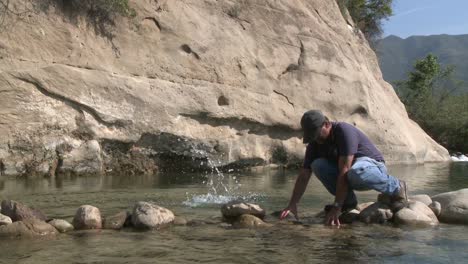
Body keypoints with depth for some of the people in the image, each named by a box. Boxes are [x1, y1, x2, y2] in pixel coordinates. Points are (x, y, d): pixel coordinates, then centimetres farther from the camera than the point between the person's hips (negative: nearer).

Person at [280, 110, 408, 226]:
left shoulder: (344, 131, -26)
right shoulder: (315, 143, -4)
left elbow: (344, 171, -32)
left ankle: (396, 187, -14)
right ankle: (348, 200, -6)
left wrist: (336, 207, -35)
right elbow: (304, 176, -6)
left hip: (372, 165, -6)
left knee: (355, 174, -42)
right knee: (317, 165, -18)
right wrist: (292, 204, -19)